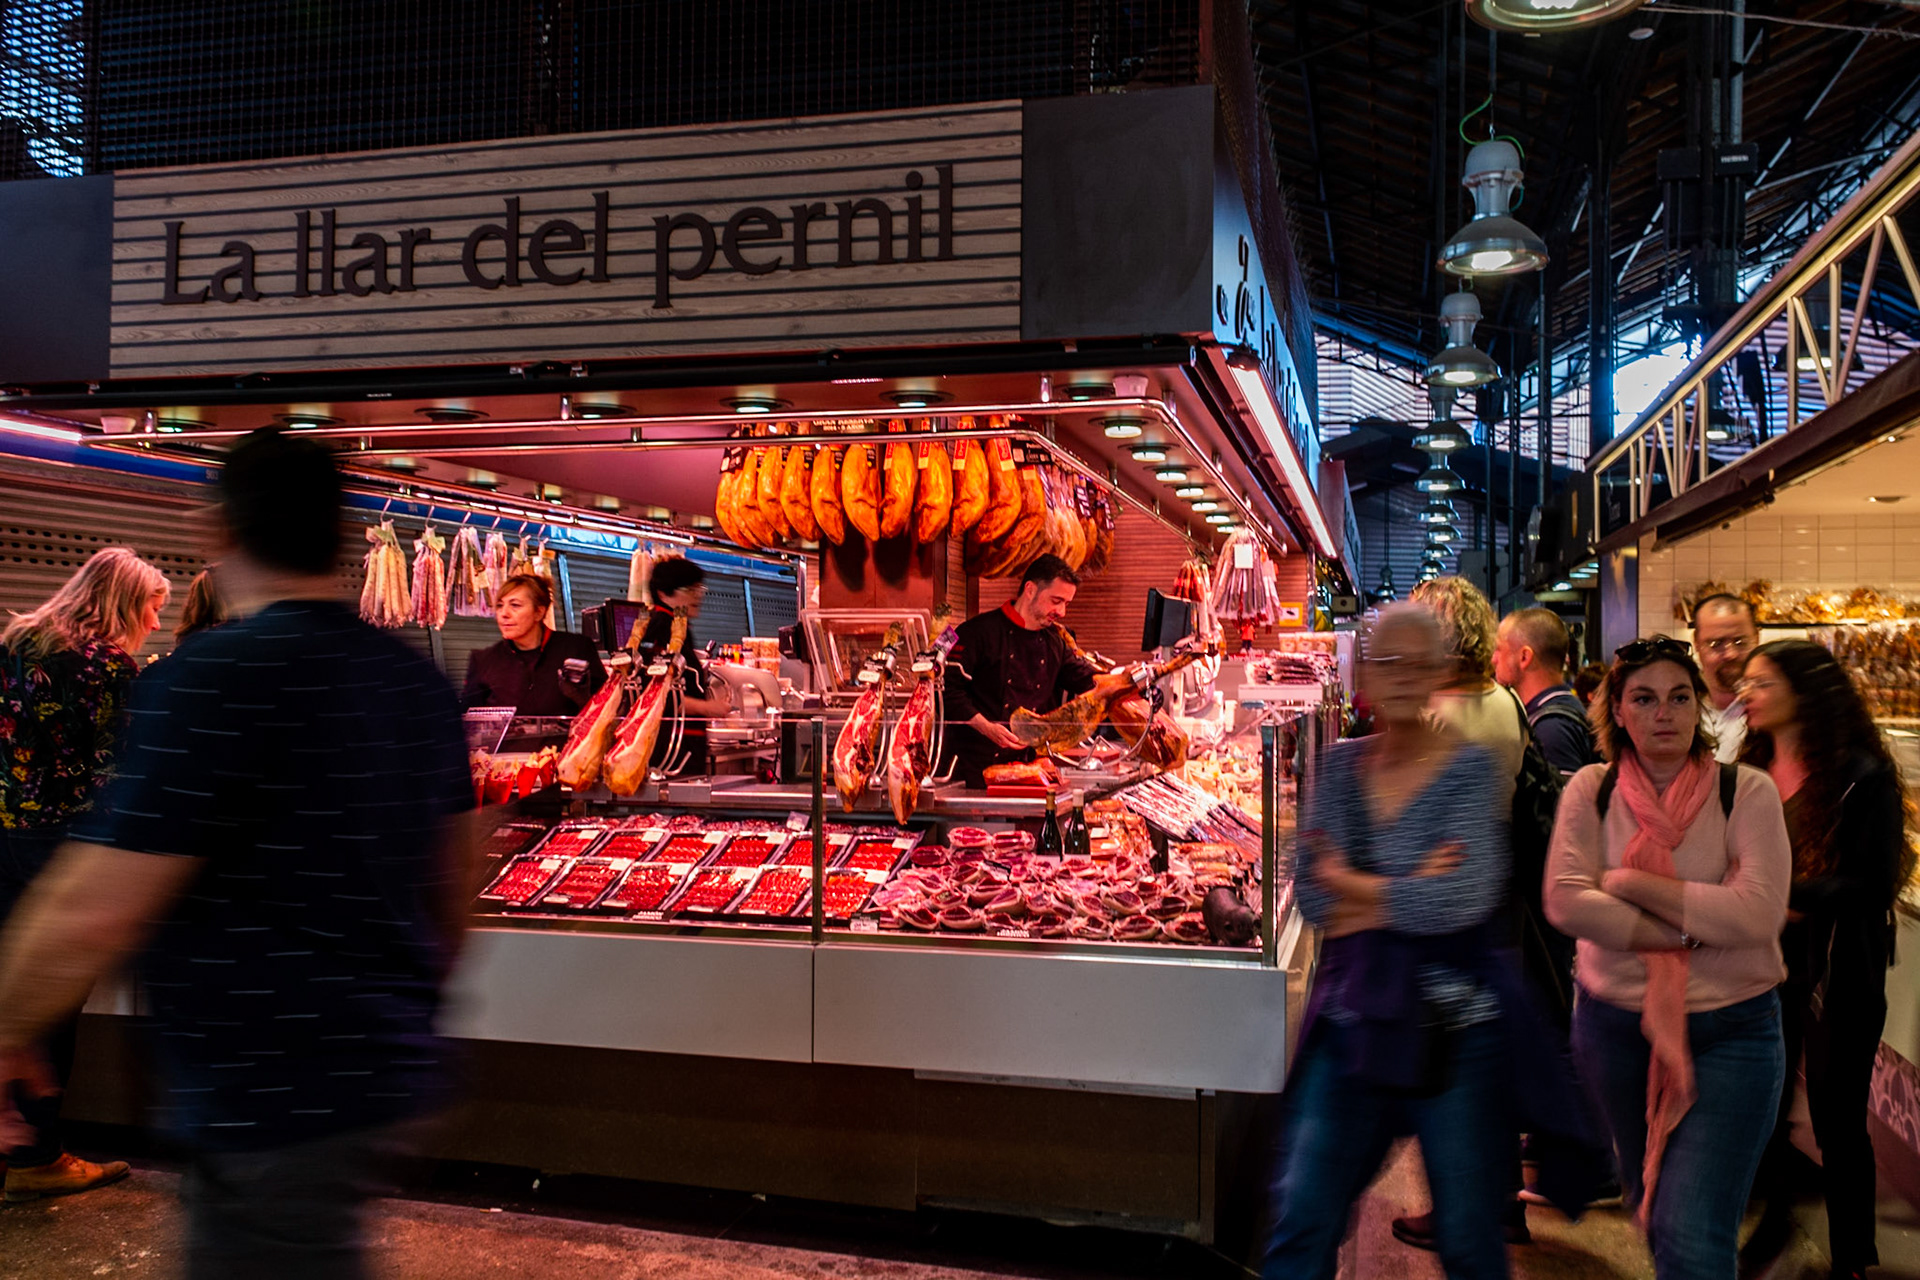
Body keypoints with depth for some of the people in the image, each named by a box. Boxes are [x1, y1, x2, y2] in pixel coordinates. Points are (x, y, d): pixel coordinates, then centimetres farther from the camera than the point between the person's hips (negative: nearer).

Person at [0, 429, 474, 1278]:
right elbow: (453, 880, 14)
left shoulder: (213, 677, -18)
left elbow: (91, 914, -19)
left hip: (276, 1105, -8)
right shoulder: (418, 681, 5)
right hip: (388, 1070, 8)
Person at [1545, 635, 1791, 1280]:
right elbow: (1565, 901, -15)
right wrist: (1695, 932, -19)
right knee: (1651, 1211, 21)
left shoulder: (1746, 791, -6)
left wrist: (1628, 883, -17)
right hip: (1615, 1024, 3)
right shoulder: (1592, 790, -2)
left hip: (1731, 1030, -2)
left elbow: (1759, 912, -20)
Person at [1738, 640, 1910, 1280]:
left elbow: (1873, 883, -14)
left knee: (1837, 1118, 5)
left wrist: (1784, 899, -20)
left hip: (1838, 971, -4)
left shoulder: (1862, 777, -11)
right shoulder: (1748, 774, 4)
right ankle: (1774, 1220, 36)